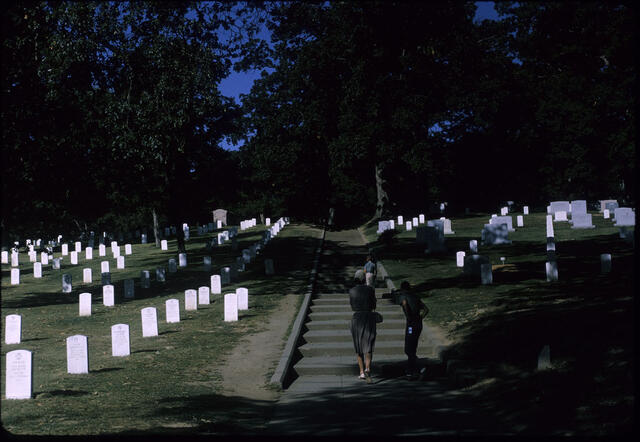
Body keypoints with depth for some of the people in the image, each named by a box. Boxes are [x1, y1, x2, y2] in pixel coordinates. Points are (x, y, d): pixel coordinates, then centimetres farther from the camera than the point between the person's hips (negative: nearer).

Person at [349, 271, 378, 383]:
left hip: (356, 318, 1)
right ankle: (367, 368, -25)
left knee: (358, 348, 14)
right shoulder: (370, 289, -3)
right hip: (369, 318, -1)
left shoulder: (351, 291, 1)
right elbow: (374, 306, 5)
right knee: (368, 347, -2)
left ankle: (362, 371, 13)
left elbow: (352, 307, 9)